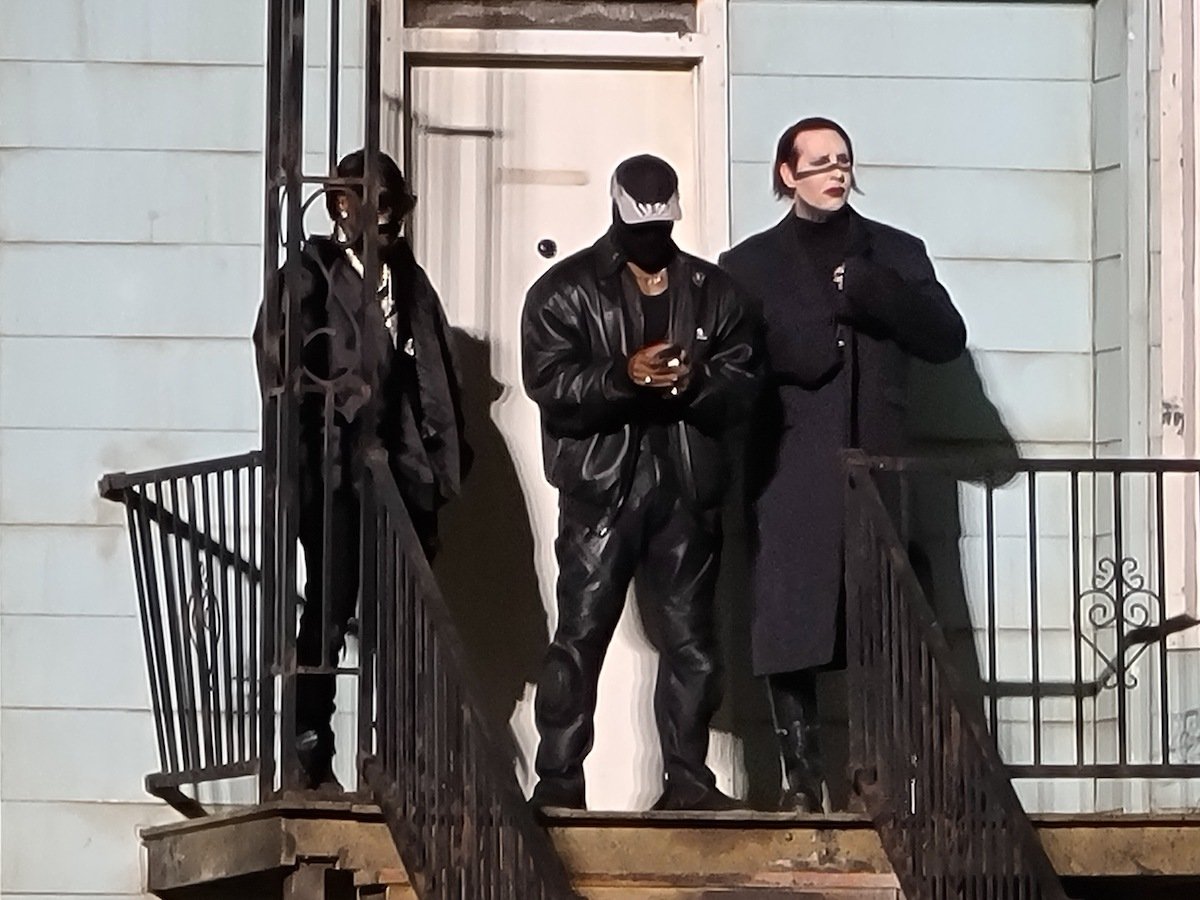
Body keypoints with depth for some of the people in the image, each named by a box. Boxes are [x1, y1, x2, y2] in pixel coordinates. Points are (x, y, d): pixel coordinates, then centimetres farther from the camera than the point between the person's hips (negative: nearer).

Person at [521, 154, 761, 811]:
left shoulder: (712, 291, 13)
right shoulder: (565, 290, 4)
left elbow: (742, 382, 6)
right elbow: (549, 383, -8)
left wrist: (697, 380, -15)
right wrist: (625, 375, -22)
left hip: (687, 489, 3)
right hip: (600, 486, -3)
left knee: (690, 639, 4)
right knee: (580, 636, -4)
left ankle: (688, 776, 11)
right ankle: (558, 778, -1)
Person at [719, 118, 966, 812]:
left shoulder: (896, 255, 15)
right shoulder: (750, 266, 12)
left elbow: (946, 338, 4)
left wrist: (866, 288, -7)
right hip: (793, 475, -1)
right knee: (791, 628, -5)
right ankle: (803, 775, 0)